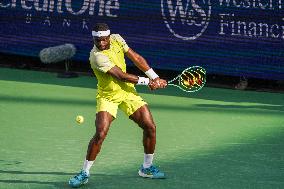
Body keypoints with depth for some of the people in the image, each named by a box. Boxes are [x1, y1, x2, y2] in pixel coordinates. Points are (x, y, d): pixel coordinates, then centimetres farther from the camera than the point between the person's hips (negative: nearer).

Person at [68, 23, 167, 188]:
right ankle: (85, 173, -6)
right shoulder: (97, 56, -27)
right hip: (108, 97, -6)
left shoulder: (117, 39, -6)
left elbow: (136, 58, 4)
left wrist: (155, 77, 0)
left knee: (150, 127, 0)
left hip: (128, 92, 6)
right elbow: (121, 75, -29)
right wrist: (147, 81, -24)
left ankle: (147, 167, 19)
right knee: (100, 133, -21)